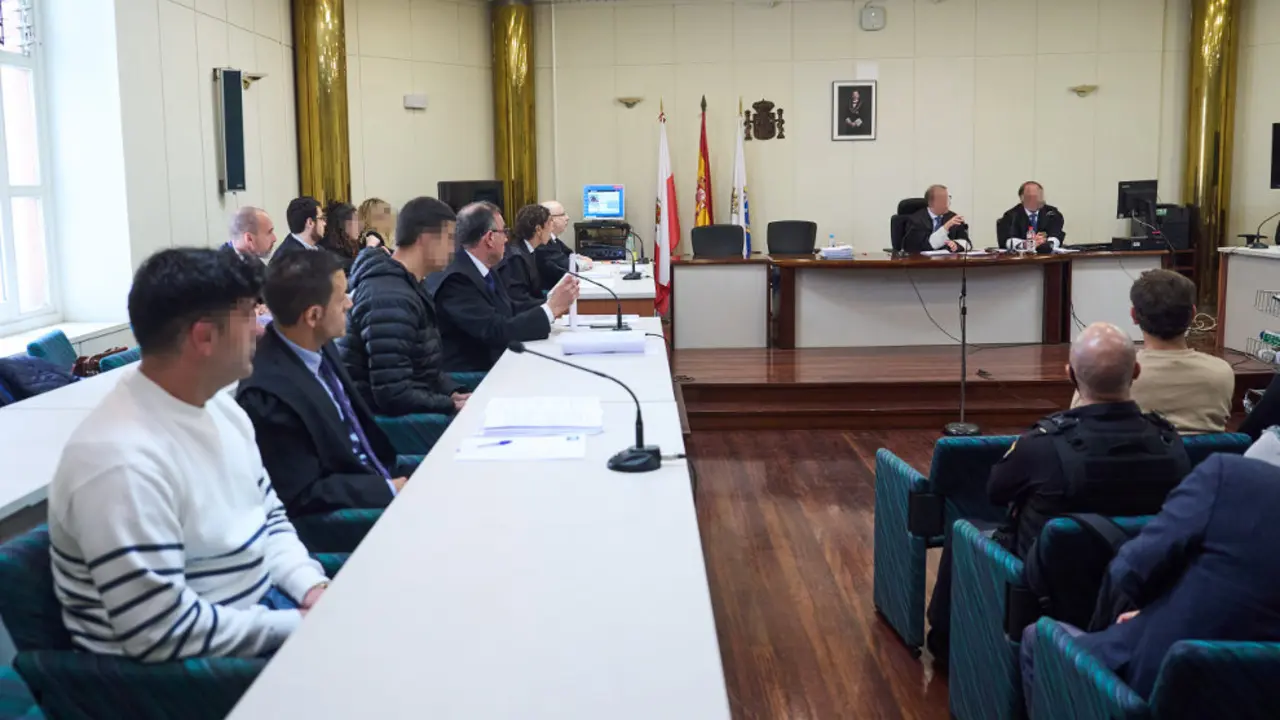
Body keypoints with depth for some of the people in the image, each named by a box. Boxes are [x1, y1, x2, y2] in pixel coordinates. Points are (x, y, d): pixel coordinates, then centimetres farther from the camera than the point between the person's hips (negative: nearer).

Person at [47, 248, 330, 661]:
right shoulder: (124, 462, -27)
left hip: (257, 603, 9)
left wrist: (311, 586, -5)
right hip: (187, 668, -8)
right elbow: (162, 633, -27)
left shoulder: (219, 408, 2)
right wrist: (296, 626, -20)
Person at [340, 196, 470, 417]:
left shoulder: (406, 286, 12)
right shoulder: (390, 298, -22)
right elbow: (393, 395, -27)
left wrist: (453, 391, 0)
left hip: (412, 412, 9)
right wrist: (453, 406, -16)